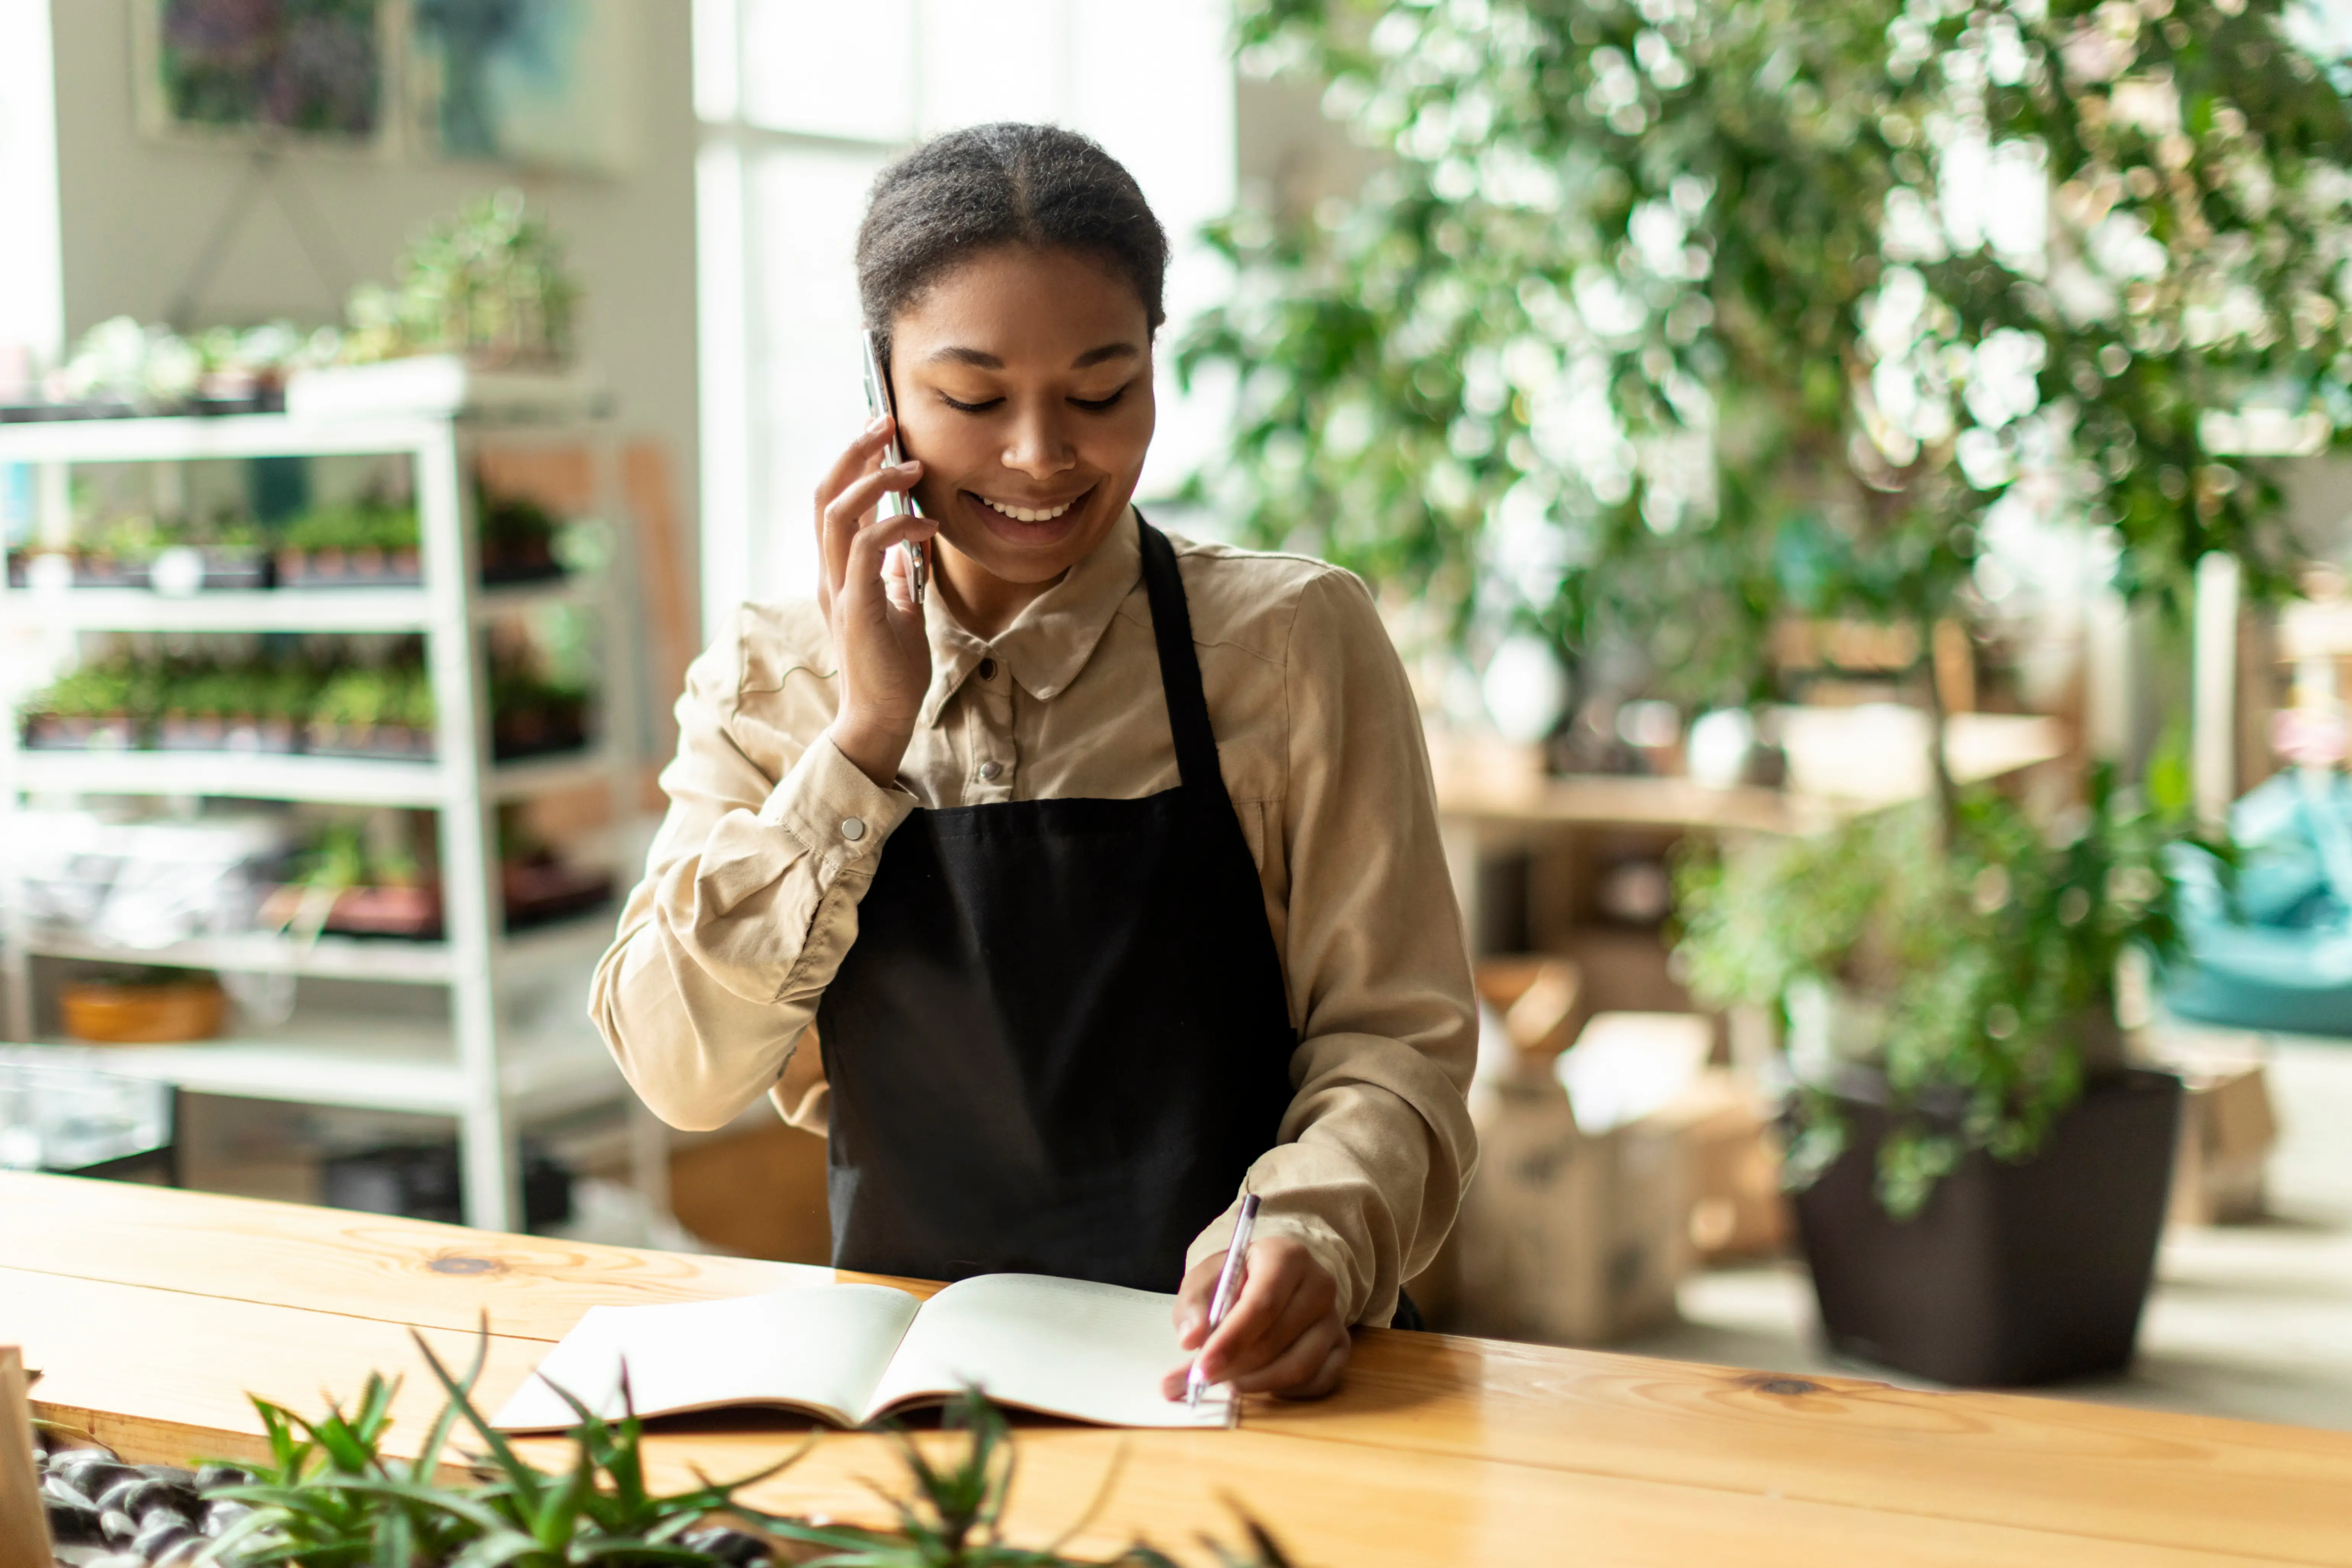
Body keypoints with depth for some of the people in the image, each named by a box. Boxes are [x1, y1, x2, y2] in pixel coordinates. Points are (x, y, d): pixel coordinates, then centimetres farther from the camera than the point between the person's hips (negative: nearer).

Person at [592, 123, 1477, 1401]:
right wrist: (868, 736, -9)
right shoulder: (767, 678, 7)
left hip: (1224, 1378, -1)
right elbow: (681, 1070, -2)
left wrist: (1310, 1230, -24)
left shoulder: (1293, 642, 0)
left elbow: (1394, 1036, -3)